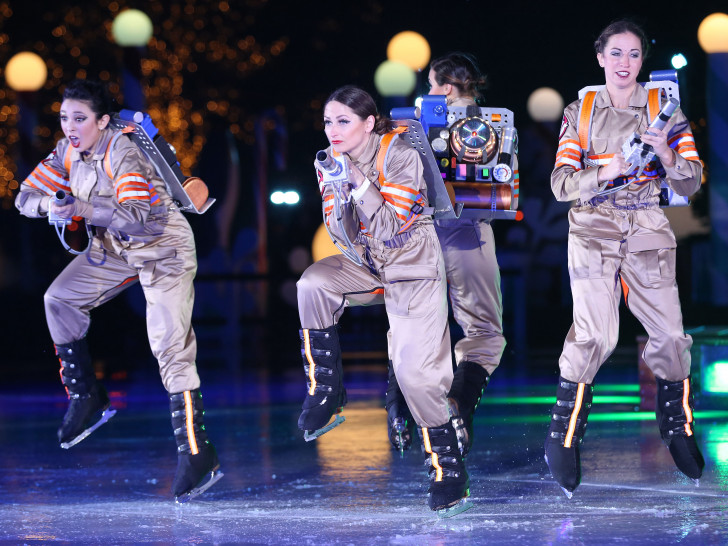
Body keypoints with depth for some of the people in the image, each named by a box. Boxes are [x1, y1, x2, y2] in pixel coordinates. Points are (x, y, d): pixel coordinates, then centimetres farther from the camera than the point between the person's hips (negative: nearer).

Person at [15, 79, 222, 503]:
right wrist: (49, 202, -23)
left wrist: (84, 210, -47)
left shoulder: (123, 154, -27)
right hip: (115, 248, 8)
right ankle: (87, 401, 20)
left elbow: (139, 217, -38)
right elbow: (26, 198, 0)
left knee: (170, 347, -18)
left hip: (162, 248, -8)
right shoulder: (68, 152, -3)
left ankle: (196, 455, -20)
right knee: (60, 300, 6)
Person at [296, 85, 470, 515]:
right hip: (368, 264, 5)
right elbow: (345, 235, -5)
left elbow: (391, 227, -22)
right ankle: (326, 392, -9)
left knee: (415, 370, -13)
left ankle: (450, 471, -1)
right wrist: (340, 190, -21)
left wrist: (359, 181, -29)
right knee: (313, 284, -24)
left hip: (414, 268, -5)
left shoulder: (401, 156, -17)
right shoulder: (330, 162, -1)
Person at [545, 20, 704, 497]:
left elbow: (691, 184, 2)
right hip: (594, 228, -2)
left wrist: (667, 156, -19)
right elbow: (561, 183, 0)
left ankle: (678, 427, 19)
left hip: (648, 231, 2)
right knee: (596, 335, -19)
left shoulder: (663, 108, 7)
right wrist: (605, 173, -19)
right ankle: (565, 434, -3)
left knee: (669, 335, -6)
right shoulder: (581, 112, 6)